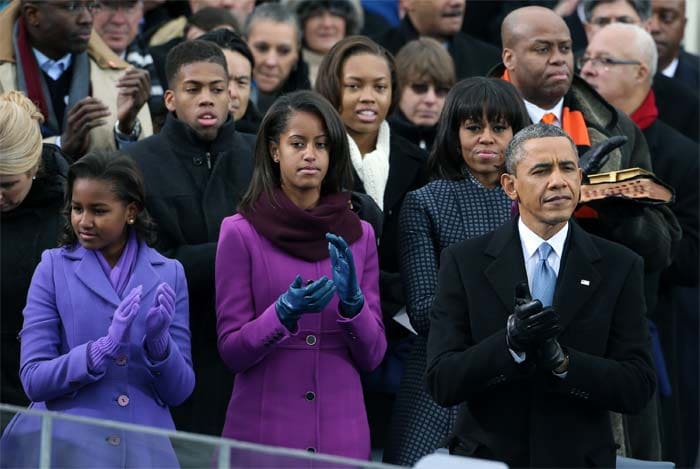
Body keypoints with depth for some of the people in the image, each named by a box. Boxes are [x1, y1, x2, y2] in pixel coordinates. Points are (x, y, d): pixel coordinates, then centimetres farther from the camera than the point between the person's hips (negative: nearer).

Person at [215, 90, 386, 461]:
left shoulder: (359, 235, 4)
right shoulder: (240, 232, -5)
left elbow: (372, 355, 3)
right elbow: (232, 350, -6)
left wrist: (352, 302, -14)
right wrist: (284, 313, -22)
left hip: (342, 433, 3)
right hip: (263, 430, -3)